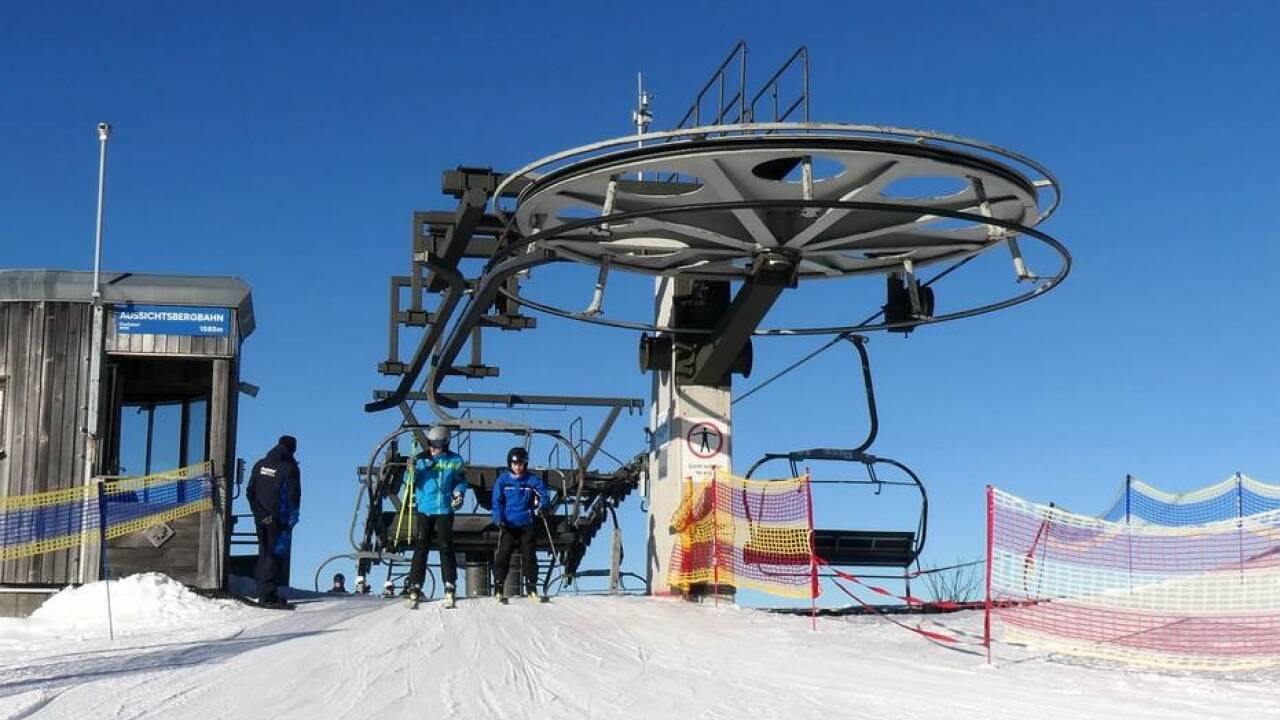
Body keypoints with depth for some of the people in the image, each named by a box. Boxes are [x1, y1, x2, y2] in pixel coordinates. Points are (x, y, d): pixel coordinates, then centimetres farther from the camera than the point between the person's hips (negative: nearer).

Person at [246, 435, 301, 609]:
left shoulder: (260, 465, 10)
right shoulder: (290, 467, -9)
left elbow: (250, 491, 10)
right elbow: (294, 496, -10)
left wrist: (258, 512, 8)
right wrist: (292, 518, -5)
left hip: (261, 518, 6)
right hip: (278, 520, -6)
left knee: (264, 553, 14)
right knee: (275, 554, -3)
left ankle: (263, 593, 14)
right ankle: (268, 594, -7)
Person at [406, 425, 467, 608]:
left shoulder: (455, 461, 1)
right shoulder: (421, 459, 0)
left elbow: (461, 481, 13)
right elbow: (413, 482, 0)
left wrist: (459, 493, -5)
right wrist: (412, 471, -19)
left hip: (445, 510, -1)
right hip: (424, 509, 1)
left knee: (446, 547, -4)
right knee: (421, 547, 0)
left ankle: (449, 586, 0)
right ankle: (415, 586, 5)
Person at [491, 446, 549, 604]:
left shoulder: (532, 480, 0)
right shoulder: (503, 480, 0)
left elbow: (543, 492, -1)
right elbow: (497, 501, -2)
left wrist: (541, 507, -21)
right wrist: (498, 519, -15)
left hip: (527, 524, 1)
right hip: (508, 524, -1)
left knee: (529, 555, 3)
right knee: (503, 554, -7)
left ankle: (531, 588, 11)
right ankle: (499, 589, -2)